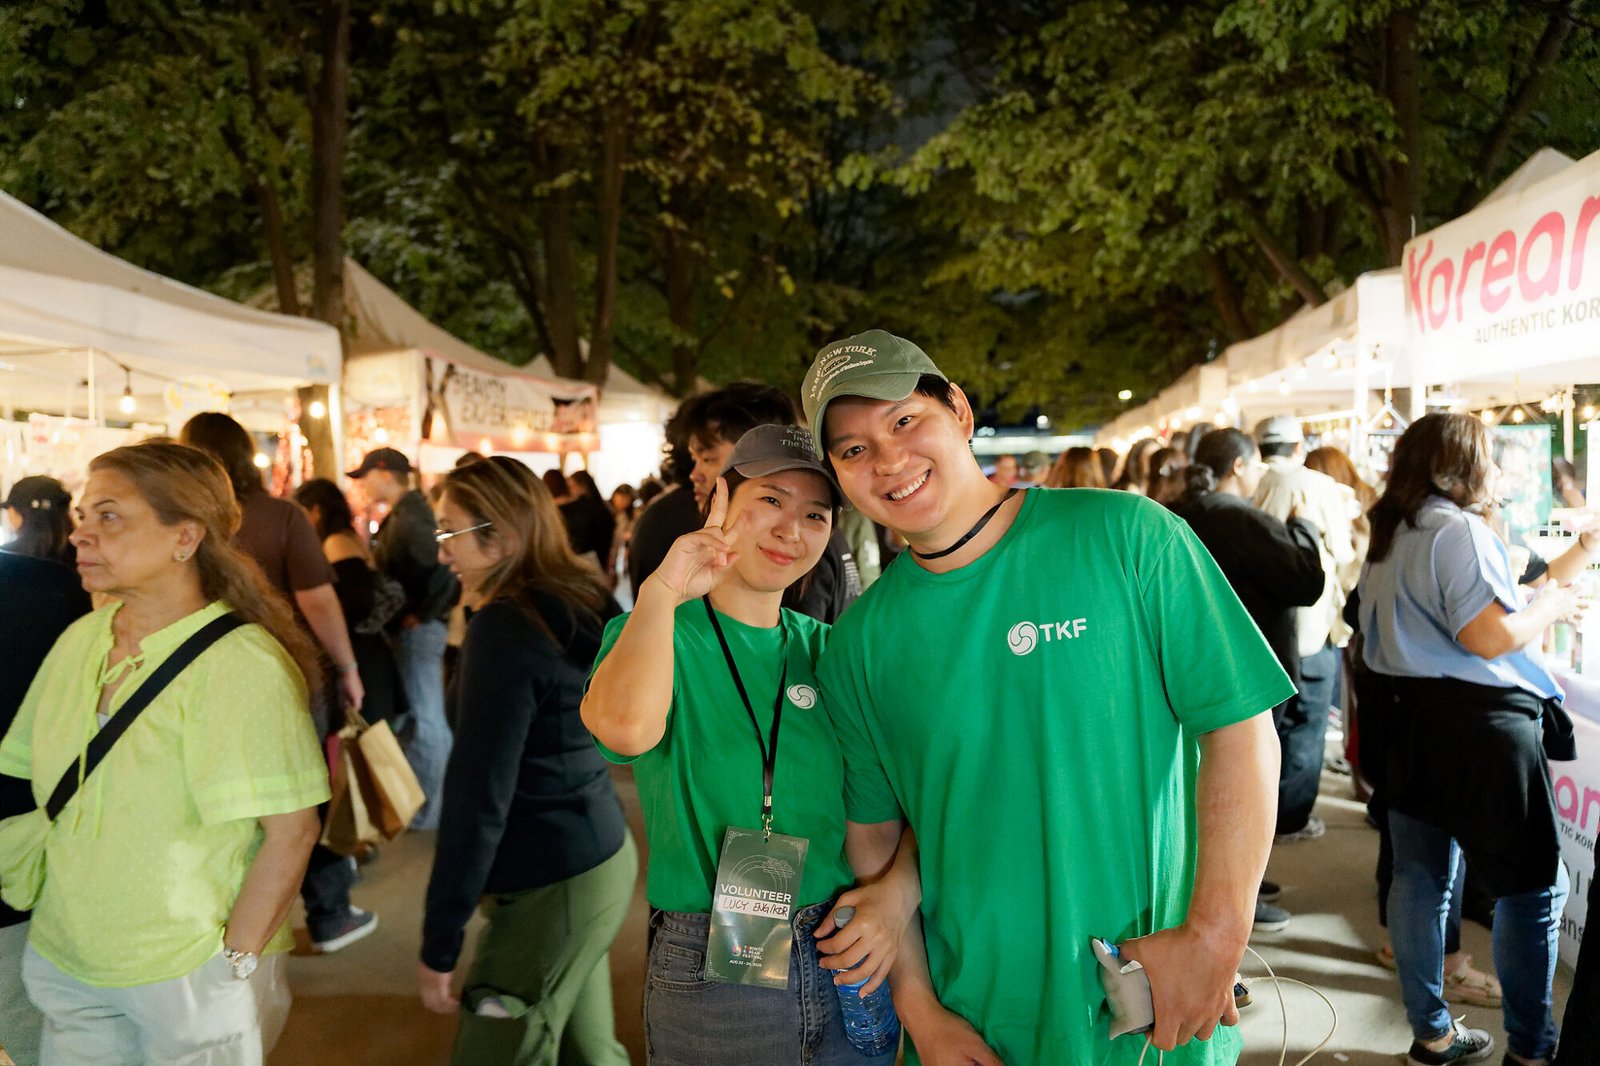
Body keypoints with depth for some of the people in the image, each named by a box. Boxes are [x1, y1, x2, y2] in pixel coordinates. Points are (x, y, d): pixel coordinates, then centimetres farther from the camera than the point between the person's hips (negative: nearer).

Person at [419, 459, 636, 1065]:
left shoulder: (505, 627, -20)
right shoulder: (576, 601, 6)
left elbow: (478, 798, -20)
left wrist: (439, 943, -15)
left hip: (552, 888, -9)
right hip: (600, 858, 9)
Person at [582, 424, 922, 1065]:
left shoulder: (826, 651, 5)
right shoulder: (654, 632, -7)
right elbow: (625, 726, -31)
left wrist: (898, 888, -11)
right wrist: (662, 591, -24)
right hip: (708, 976, -3)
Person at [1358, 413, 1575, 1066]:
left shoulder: (1389, 535, 14)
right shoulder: (1458, 530, -14)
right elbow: (1490, 637, -21)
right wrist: (1551, 605, -2)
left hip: (1408, 716, 9)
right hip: (1480, 724, -9)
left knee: (1420, 878, 12)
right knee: (1533, 887, 4)